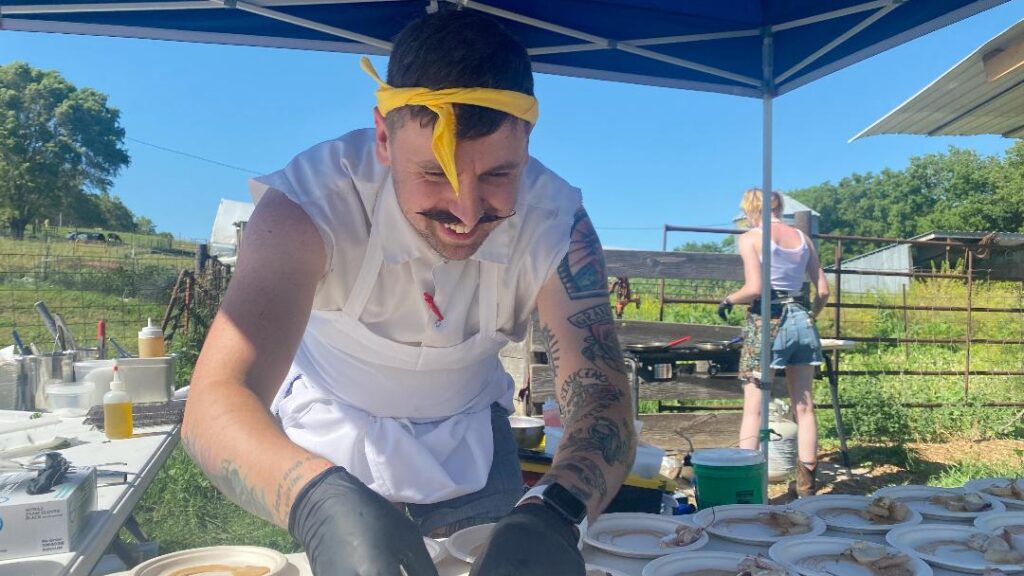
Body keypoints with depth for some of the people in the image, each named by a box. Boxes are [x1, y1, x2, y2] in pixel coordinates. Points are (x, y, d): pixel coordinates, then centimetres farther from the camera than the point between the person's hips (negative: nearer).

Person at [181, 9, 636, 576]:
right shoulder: (307, 203, -33)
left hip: (470, 447, 2)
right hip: (330, 449, -1)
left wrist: (553, 515, -51)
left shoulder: (557, 222, -26)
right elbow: (215, 401, -41)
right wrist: (321, 499, -62)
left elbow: (603, 403, -30)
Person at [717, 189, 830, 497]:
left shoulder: (750, 238, -5)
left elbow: (754, 289, -16)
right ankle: (807, 485, 16)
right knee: (804, 405, 10)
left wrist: (728, 300, 2)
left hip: (766, 322, -5)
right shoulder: (802, 238, 11)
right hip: (801, 319, 5)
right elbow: (823, 290, 11)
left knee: (753, 408, -1)